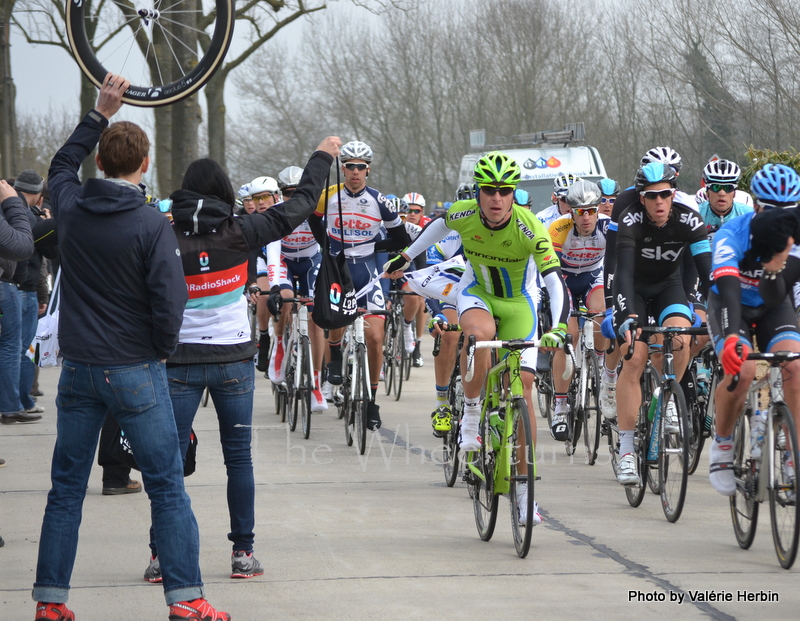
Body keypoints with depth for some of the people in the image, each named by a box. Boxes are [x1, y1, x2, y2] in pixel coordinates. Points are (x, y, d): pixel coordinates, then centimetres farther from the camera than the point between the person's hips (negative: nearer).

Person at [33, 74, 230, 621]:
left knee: (66, 489, 11)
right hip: (136, 369, -4)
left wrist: (102, 113, 27)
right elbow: (169, 302, -18)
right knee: (167, 487, 2)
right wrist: (166, 349, 1)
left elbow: (63, 165, 23)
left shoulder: (70, 207, -1)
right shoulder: (152, 225, -15)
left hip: (79, 368, 4)